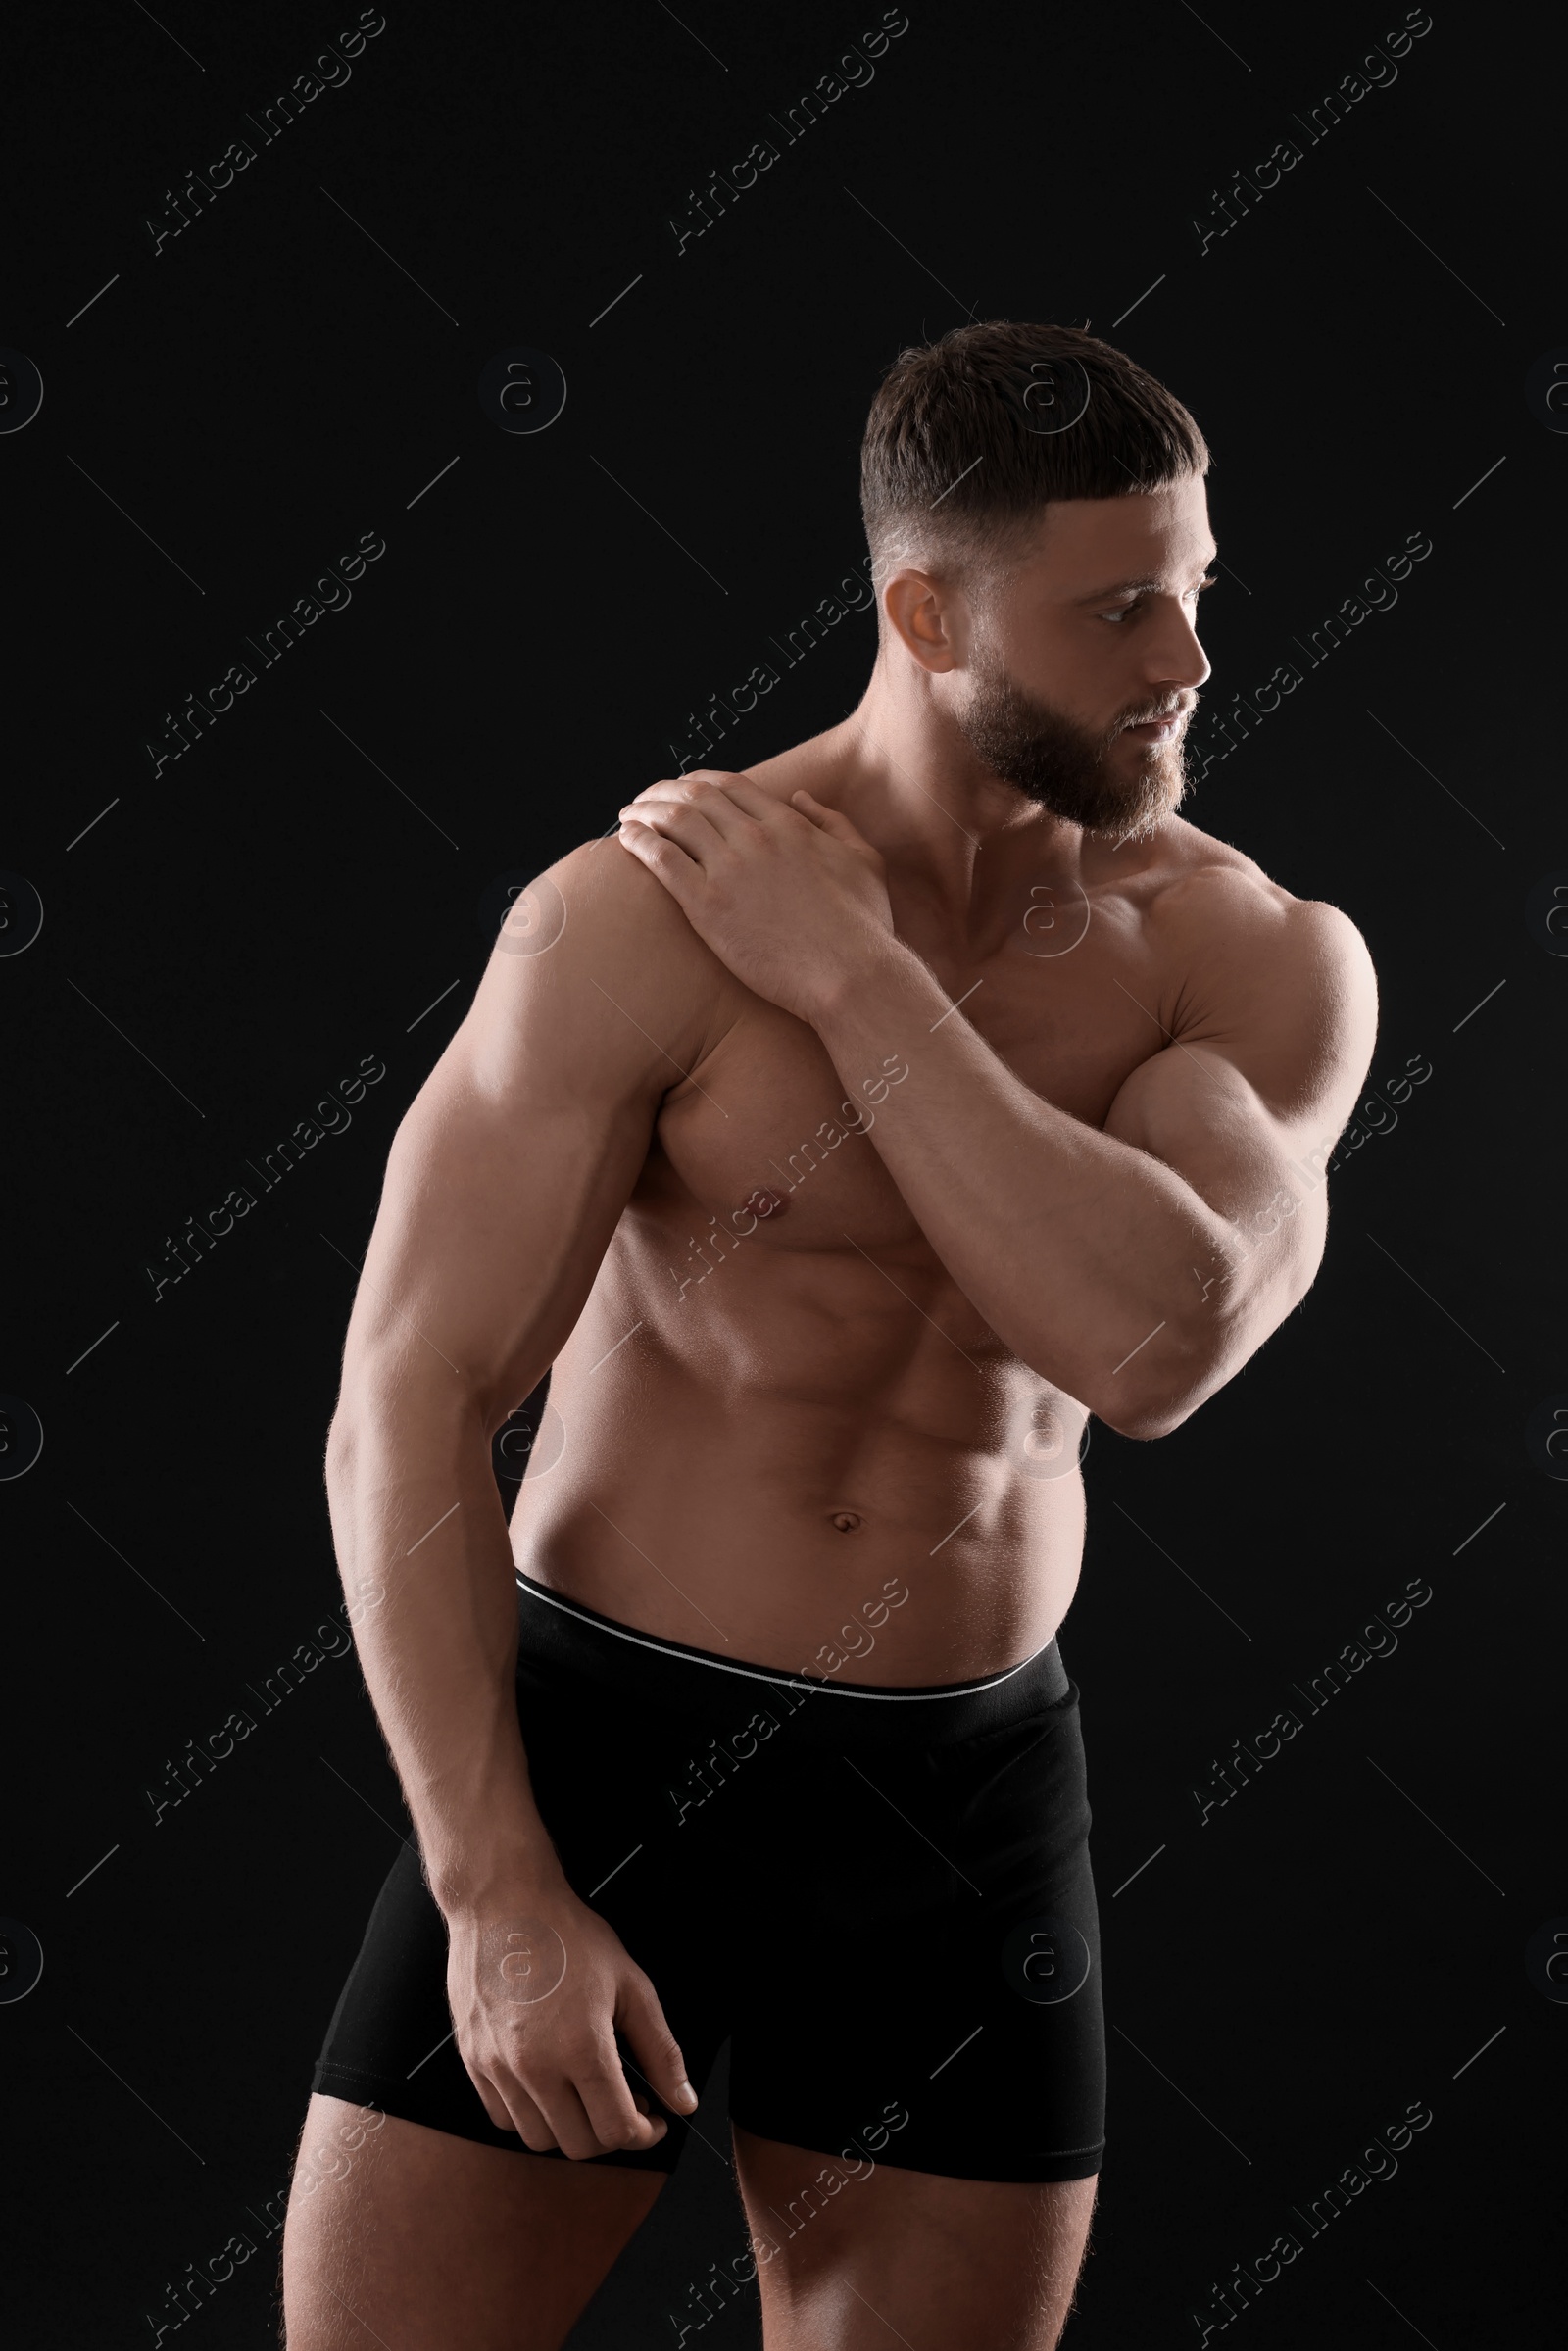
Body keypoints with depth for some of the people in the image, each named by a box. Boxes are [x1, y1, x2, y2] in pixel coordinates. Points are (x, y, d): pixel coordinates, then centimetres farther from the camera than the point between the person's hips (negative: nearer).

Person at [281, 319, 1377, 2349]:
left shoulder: (1269, 963, -5)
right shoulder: (641, 923, -15)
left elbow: (1159, 1348, -24)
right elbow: (404, 1412, -13)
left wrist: (849, 982, -22)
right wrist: (498, 1897, -17)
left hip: (962, 1804, 3)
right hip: (597, 1750, -3)